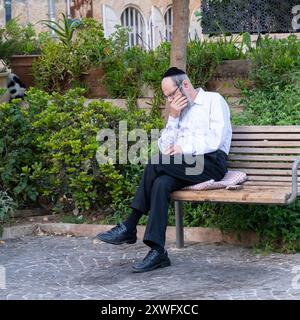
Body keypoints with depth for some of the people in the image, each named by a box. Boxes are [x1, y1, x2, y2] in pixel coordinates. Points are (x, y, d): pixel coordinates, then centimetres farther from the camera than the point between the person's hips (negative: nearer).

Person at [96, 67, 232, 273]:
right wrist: (173, 117, 3)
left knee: (156, 163, -26)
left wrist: (182, 149, -10)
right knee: (161, 184, -27)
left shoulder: (214, 100, 3)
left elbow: (216, 140, -12)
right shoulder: (179, 110, 24)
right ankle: (157, 251, -33)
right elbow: (165, 148, 14)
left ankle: (130, 228, -21)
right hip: (184, 166, 6)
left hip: (211, 163, -6)